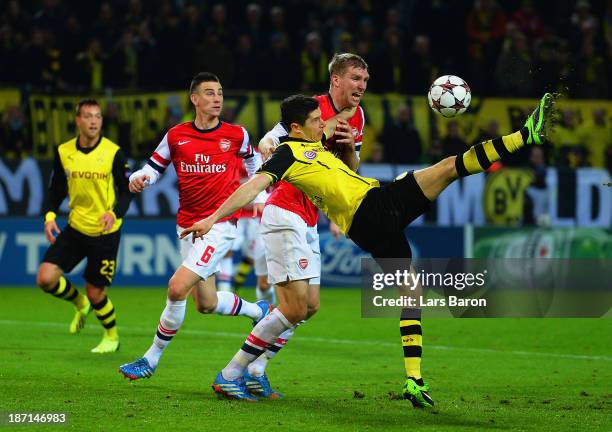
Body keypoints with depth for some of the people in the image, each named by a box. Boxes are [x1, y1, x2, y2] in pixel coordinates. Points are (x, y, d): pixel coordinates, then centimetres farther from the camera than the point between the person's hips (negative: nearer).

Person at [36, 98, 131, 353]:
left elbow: (126, 192, -6)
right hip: (75, 227, 3)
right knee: (45, 278, -11)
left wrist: (115, 213, -26)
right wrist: (50, 216, -7)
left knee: (95, 293, 0)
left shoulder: (113, 153, -12)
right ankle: (80, 304, 22)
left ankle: (112, 336, 31)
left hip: (105, 232, -3)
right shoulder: (63, 152, -2)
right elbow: (57, 189, 9)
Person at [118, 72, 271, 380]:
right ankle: (259, 311, 42)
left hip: (220, 225, -4)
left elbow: (251, 159, 20)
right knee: (206, 304, 13)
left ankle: (151, 359, -5)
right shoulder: (176, 136, 2)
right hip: (188, 225, 4)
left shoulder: (236, 134, -1)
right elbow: (154, 168, 8)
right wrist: (138, 179, -13)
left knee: (177, 288, -19)